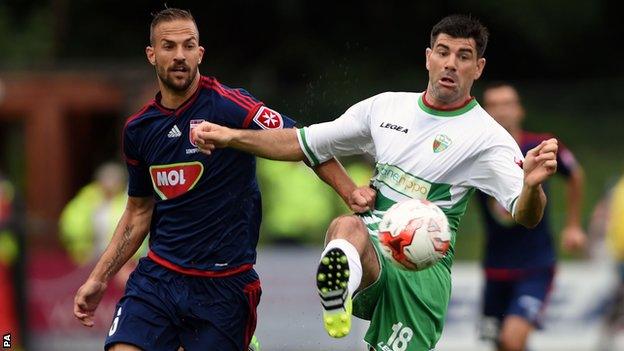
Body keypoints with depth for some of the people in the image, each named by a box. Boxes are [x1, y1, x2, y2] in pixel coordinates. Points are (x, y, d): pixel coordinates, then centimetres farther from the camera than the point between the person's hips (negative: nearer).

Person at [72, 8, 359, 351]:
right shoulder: (138, 129, 8)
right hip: (156, 278, 4)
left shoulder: (229, 105, -9)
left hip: (224, 285, -4)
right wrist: (98, 278, 16)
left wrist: (352, 192, -27)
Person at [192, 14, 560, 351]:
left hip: (422, 267, -1)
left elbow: (526, 215, -15)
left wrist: (532, 185, -39)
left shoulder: (487, 136, -2)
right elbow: (303, 144, 23)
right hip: (368, 249, 1)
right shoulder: (386, 107, 13)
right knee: (347, 226, -33)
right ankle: (338, 292, -68)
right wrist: (230, 137, 13)